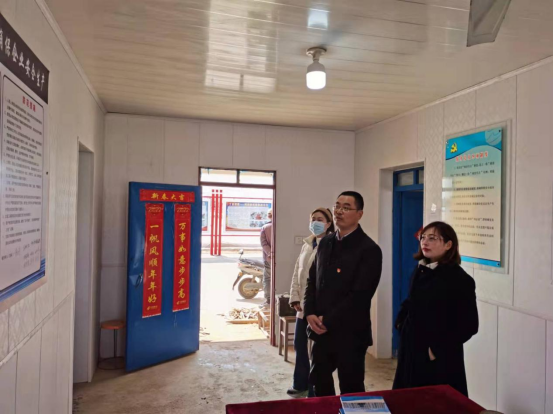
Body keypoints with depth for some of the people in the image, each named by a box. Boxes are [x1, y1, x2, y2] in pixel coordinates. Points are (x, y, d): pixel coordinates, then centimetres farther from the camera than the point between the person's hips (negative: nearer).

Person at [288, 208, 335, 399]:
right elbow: (297, 273, 13)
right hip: (303, 306, 8)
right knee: (299, 345, 18)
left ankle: (315, 392, 20)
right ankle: (301, 385, 37)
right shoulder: (307, 245, 11)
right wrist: (295, 298, 4)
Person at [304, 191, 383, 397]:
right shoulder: (326, 243, 9)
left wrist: (328, 320, -16)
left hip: (350, 333, -6)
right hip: (321, 330, 6)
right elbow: (312, 280, 11)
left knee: (351, 390, 9)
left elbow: (360, 295, -18)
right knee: (319, 383, 19)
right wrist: (310, 313, -4)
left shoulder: (369, 249, -12)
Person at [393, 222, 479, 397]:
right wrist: (401, 323, 3)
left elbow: (469, 325, -16)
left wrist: (438, 349, -15)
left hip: (440, 360, -6)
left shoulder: (460, 279, -15)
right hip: (412, 353, 7)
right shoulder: (420, 272, 6)